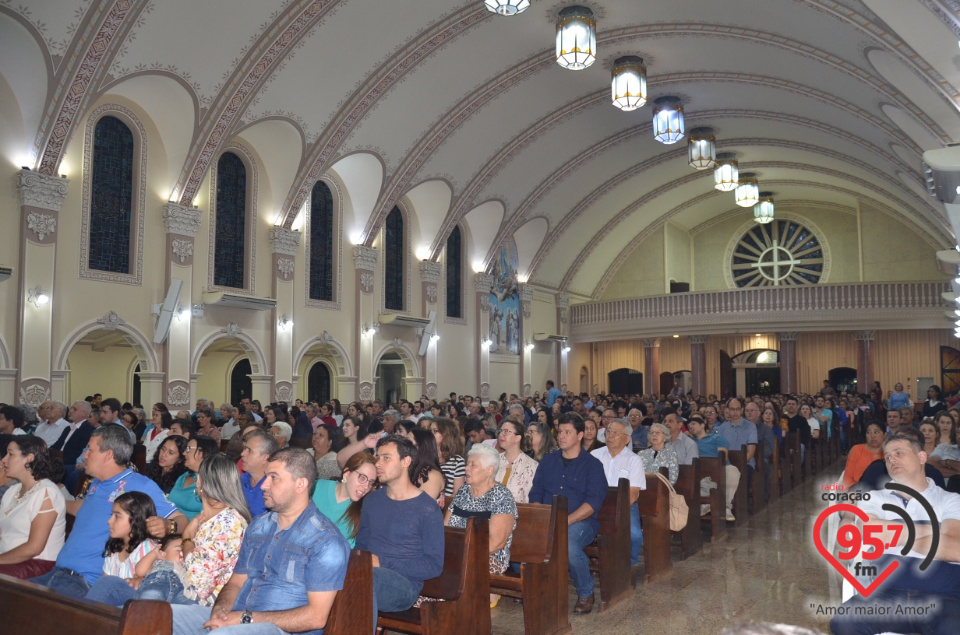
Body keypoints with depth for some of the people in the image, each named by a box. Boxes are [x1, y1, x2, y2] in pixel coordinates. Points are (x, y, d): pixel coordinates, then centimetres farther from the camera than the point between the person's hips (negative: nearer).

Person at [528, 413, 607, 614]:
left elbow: (593, 502, -8)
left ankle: (585, 592, -7)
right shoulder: (548, 461, 18)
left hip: (580, 522, -3)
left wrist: (565, 521, -21)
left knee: (568, 543, -37)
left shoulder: (592, 465, 4)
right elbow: (535, 494, 13)